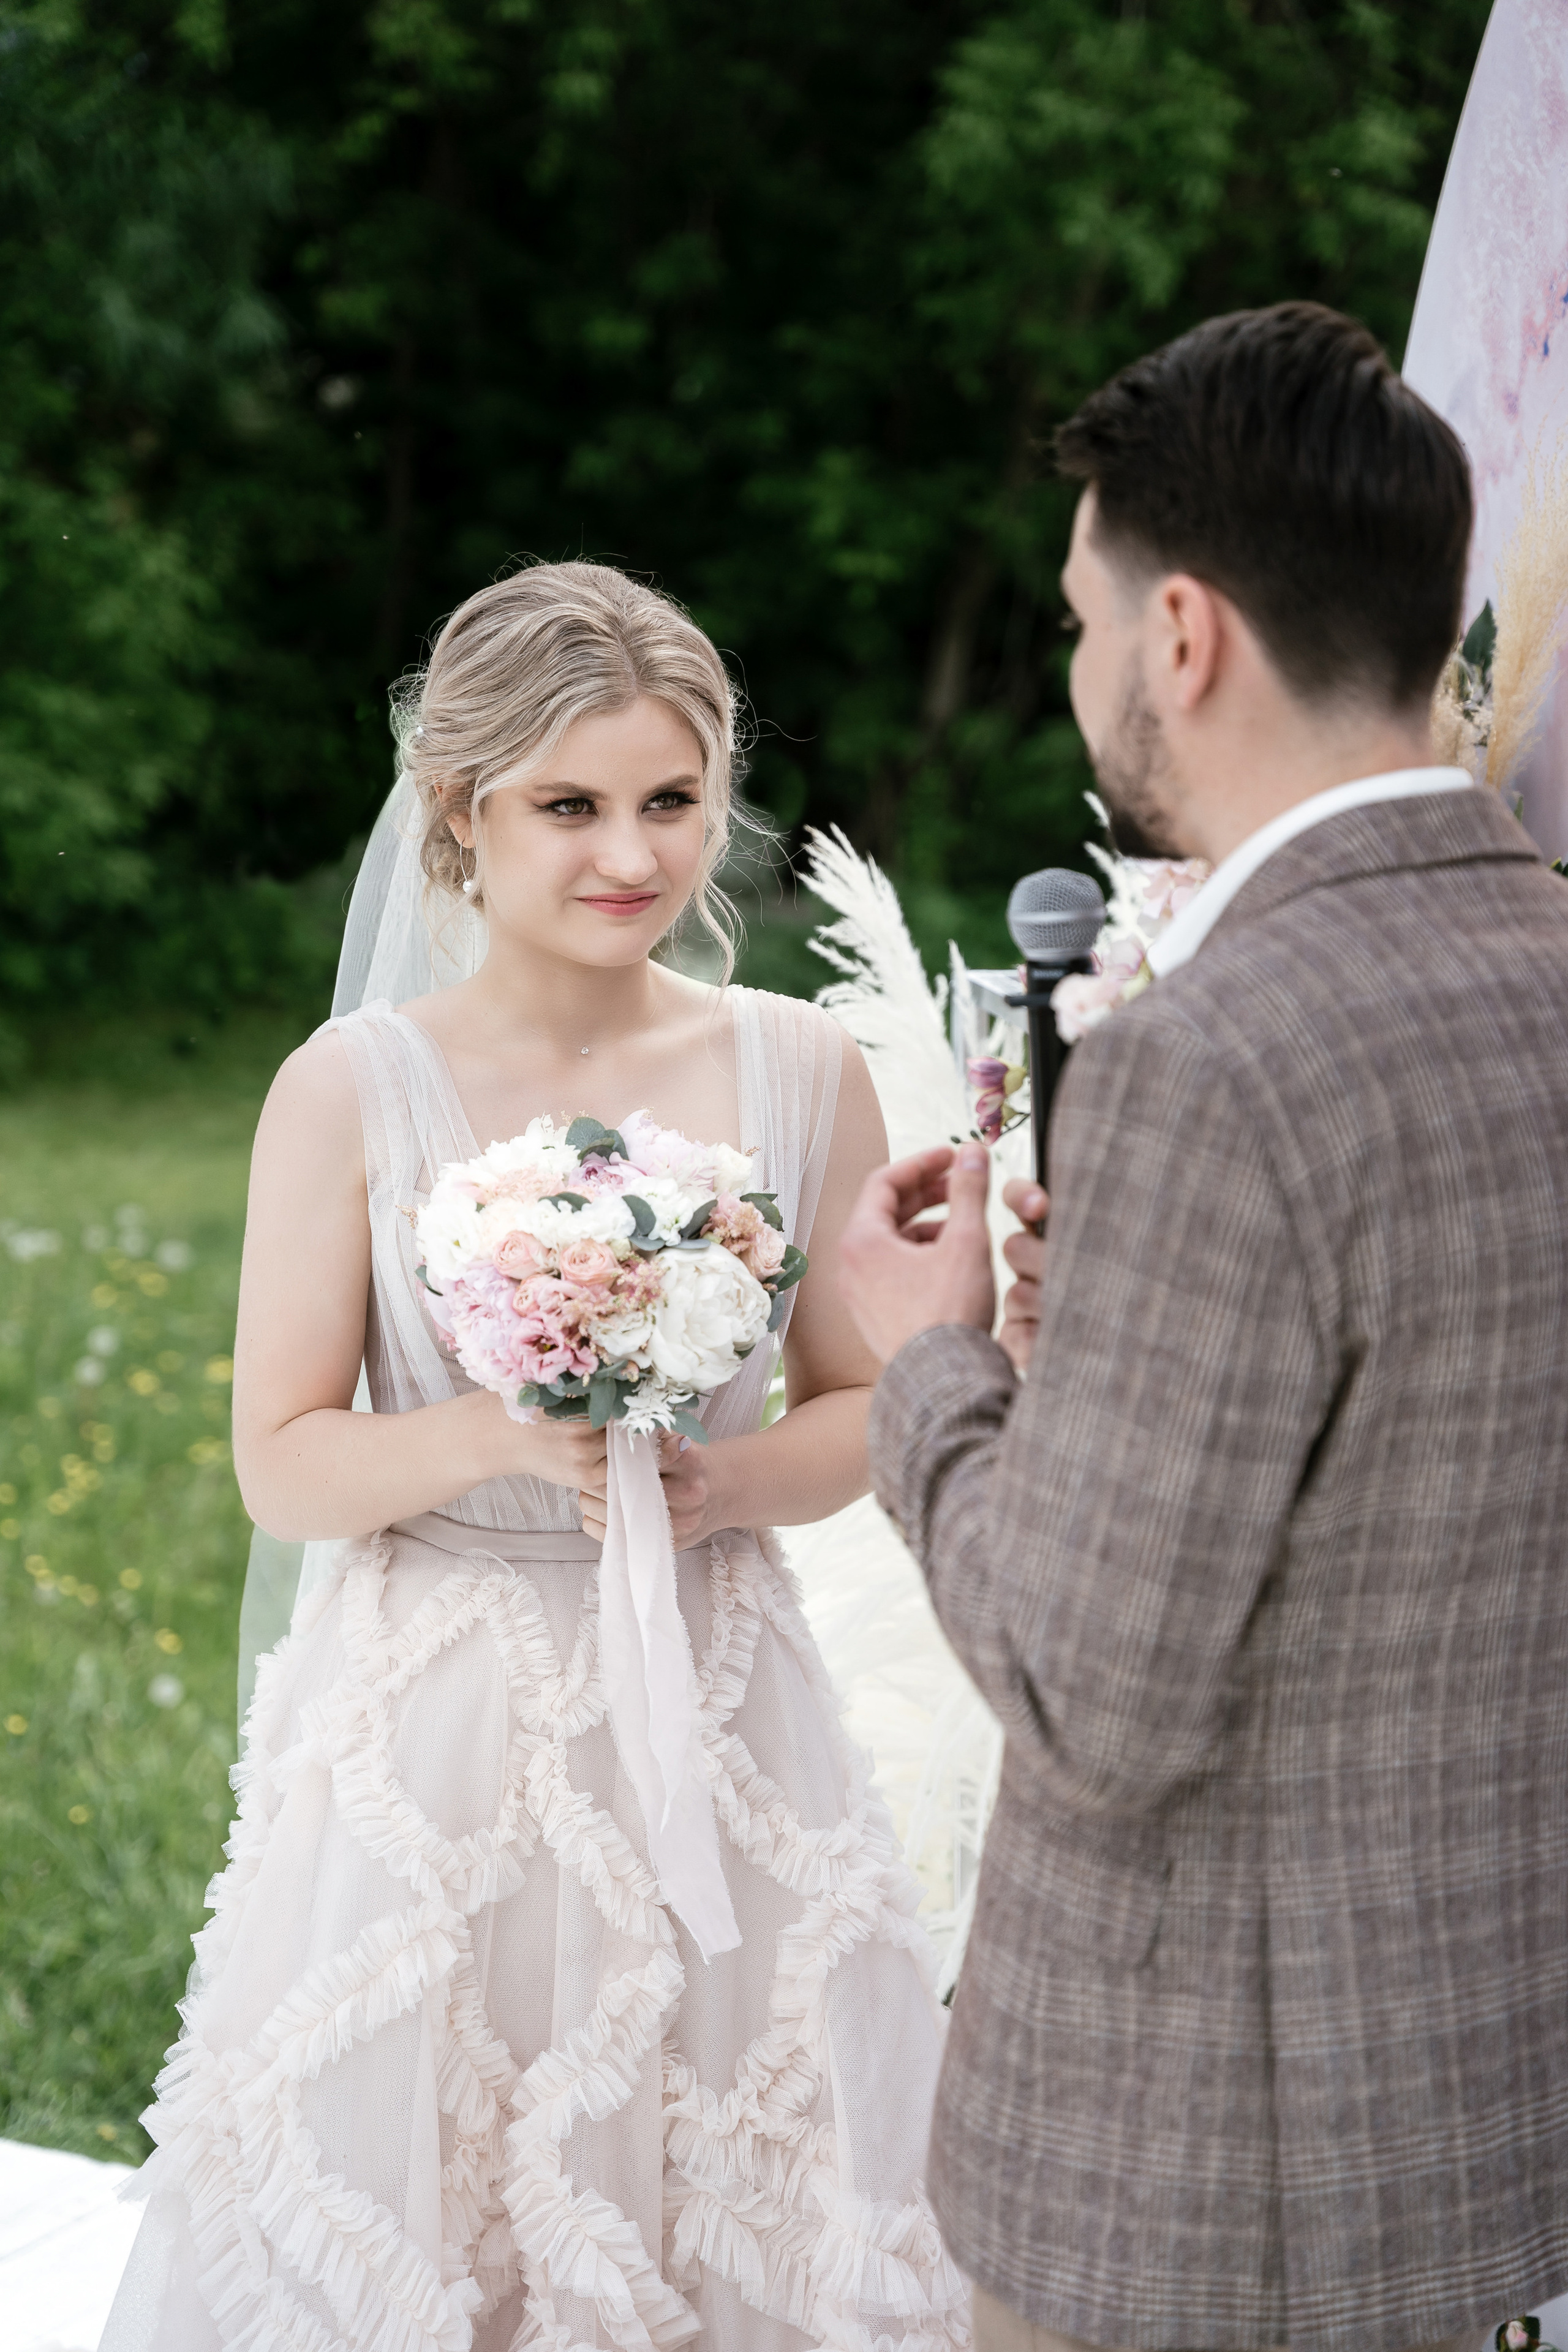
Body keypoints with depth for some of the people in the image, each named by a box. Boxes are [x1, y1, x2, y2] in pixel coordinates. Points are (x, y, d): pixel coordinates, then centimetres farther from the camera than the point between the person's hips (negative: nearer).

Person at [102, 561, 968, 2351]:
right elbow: (282, 1465, -5)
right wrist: (511, 1438, -21)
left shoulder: (798, 1071, -1)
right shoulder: (355, 1091, -7)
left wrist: (728, 1484, -14)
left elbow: (865, 1407, 6)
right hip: (432, 1733, -2)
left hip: (714, 1720, 2)